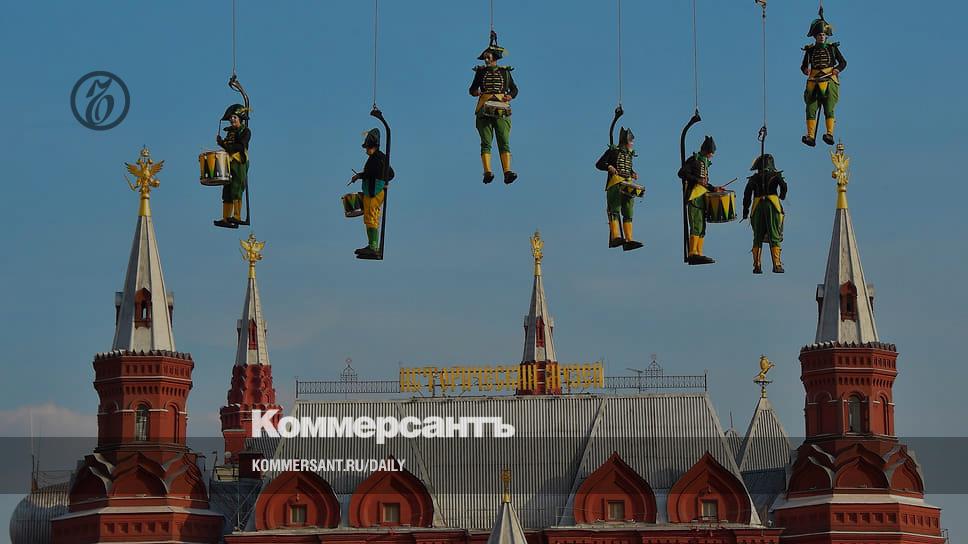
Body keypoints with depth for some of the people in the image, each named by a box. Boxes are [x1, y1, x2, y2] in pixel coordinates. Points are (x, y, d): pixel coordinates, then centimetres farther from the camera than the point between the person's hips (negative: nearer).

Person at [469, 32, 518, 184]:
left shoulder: (505, 72, 12)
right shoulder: (481, 71, 13)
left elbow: (514, 89, 17)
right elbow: (472, 89, 16)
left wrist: (510, 96, -5)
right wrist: (476, 92, -8)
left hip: (502, 111, 0)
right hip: (484, 111, 0)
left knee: (504, 142, -10)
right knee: (486, 143, -8)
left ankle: (507, 172, -20)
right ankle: (487, 172, -16)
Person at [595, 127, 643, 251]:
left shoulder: (629, 154, 19)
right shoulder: (613, 151, 0)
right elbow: (599, 164, -1)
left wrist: (633, 173, 11)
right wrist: (609, 167, -19)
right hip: (614, 183, -7)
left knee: (628, 213, 0)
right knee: (614, 210, -15)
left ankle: (628, 241, -4)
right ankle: (615, 237, -25)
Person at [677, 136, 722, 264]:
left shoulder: (705, 162, 23)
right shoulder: (694, 160, -5)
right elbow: (681, 173, -16)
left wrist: (713, 189, 16)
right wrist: (697, 180, -21)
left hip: (702, 197, 10)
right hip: (694, 196, -10)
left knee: (702, 228, 8)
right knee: (696, 225, -16)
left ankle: (699, 254, 9)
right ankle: (692, 254, -20)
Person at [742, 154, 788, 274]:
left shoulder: (753, 178, 14)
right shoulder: (775, 175, 7)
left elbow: (747, 195, 11)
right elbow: (783, 185, -8)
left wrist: (745, 211, 15)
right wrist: (782, 196, 13)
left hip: (757, 206, 2)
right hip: (772, 205, -2)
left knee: (757, 237, 7)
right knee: (774, 237, -1)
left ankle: (757, 265, 0)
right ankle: (776, 265, -8)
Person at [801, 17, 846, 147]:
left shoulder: (833, 48, 9)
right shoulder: (810, 50, 13)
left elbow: (843, 62, 12)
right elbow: (804, 66, 17)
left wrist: (838, 69, -9)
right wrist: (805, 70, -6)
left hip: (829, 81, -2)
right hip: (814, 82, 2)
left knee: (829, 109, -13)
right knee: (811, 108, -9)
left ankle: (830, 134, -18)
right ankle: (810, 136, -13)